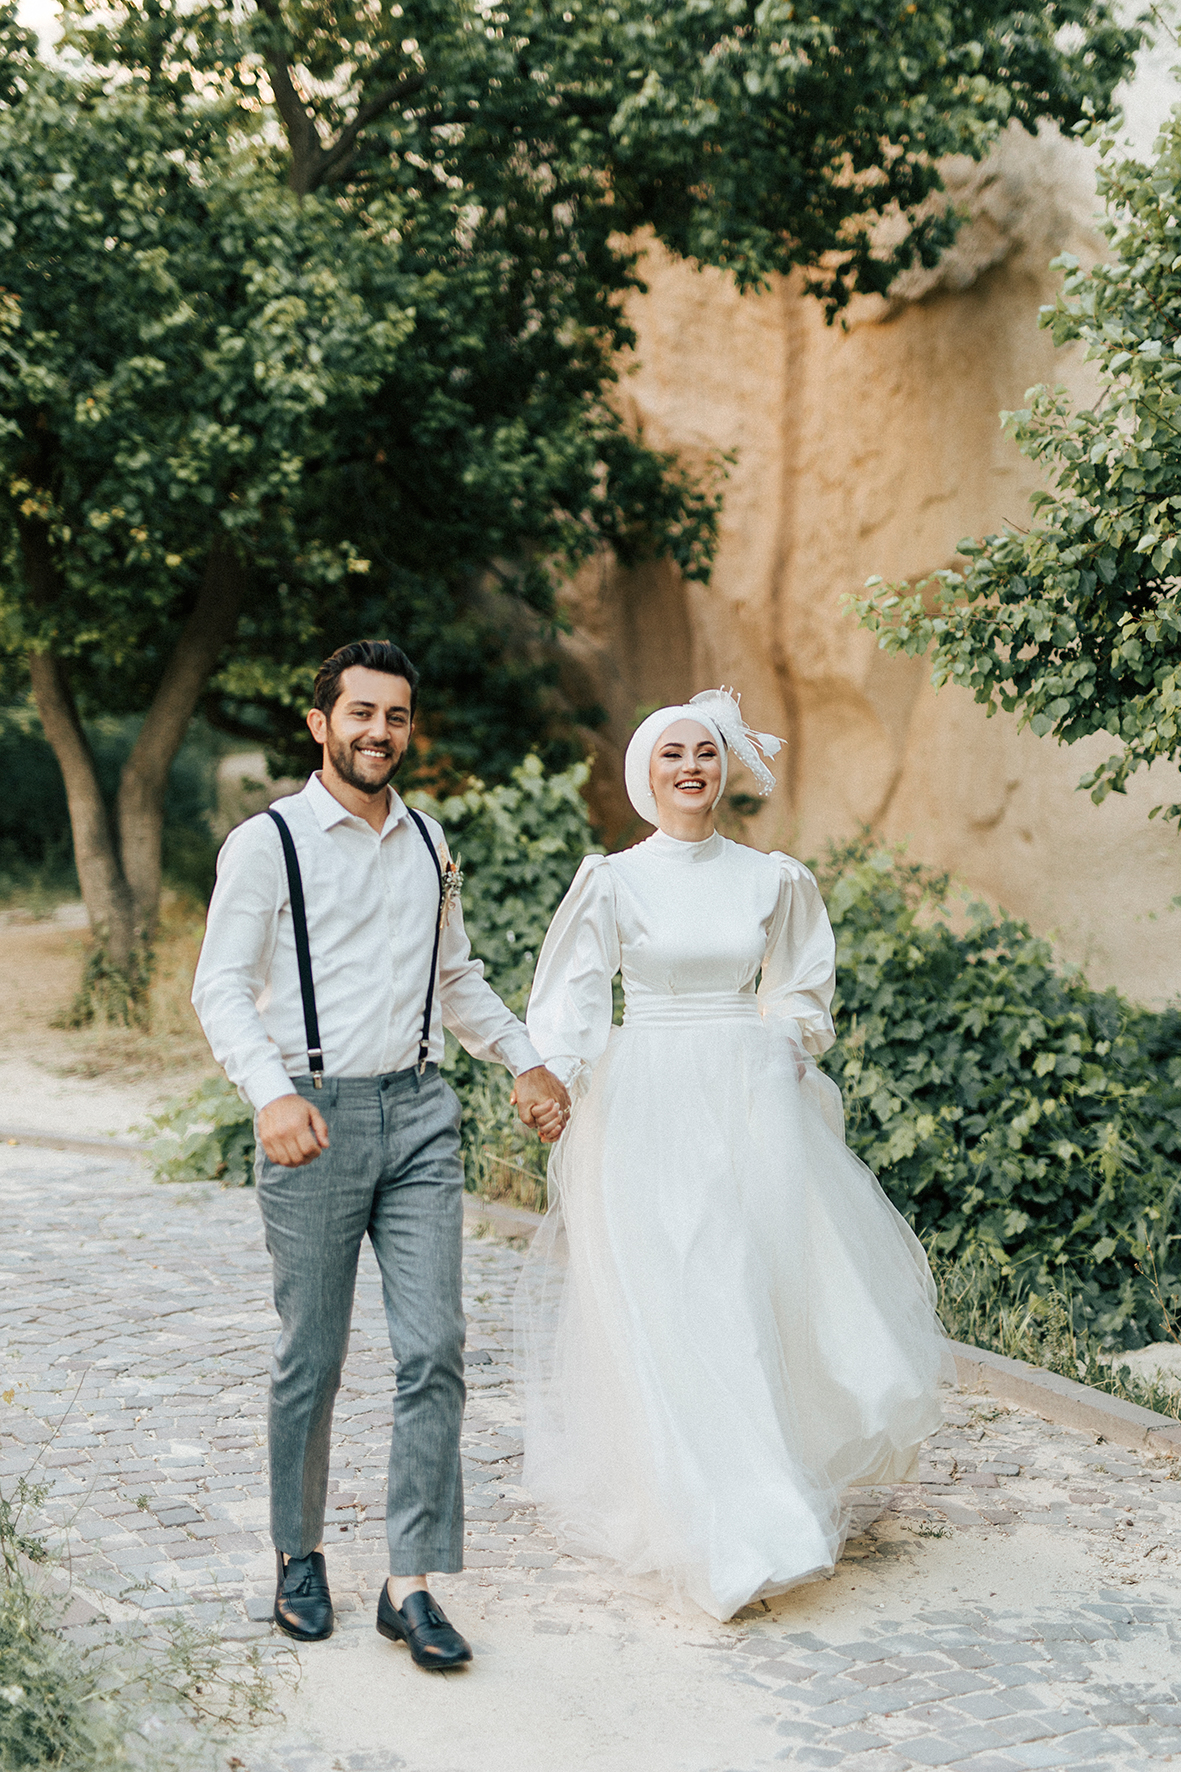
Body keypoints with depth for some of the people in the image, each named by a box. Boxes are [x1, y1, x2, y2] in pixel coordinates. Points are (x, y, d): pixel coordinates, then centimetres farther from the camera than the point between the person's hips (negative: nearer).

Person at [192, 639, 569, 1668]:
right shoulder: (268, 842, -3)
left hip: (419, 1113, 4)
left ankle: (412, 1583, 3)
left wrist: (525, 1062, 17)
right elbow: (221, 986, -8)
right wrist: (271, 1093, -22)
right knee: (312, 1361, 6)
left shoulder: (429, 842, 13)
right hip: (315, 1120, -4)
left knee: (434, 1350, -4)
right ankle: (299, 1557, 26)